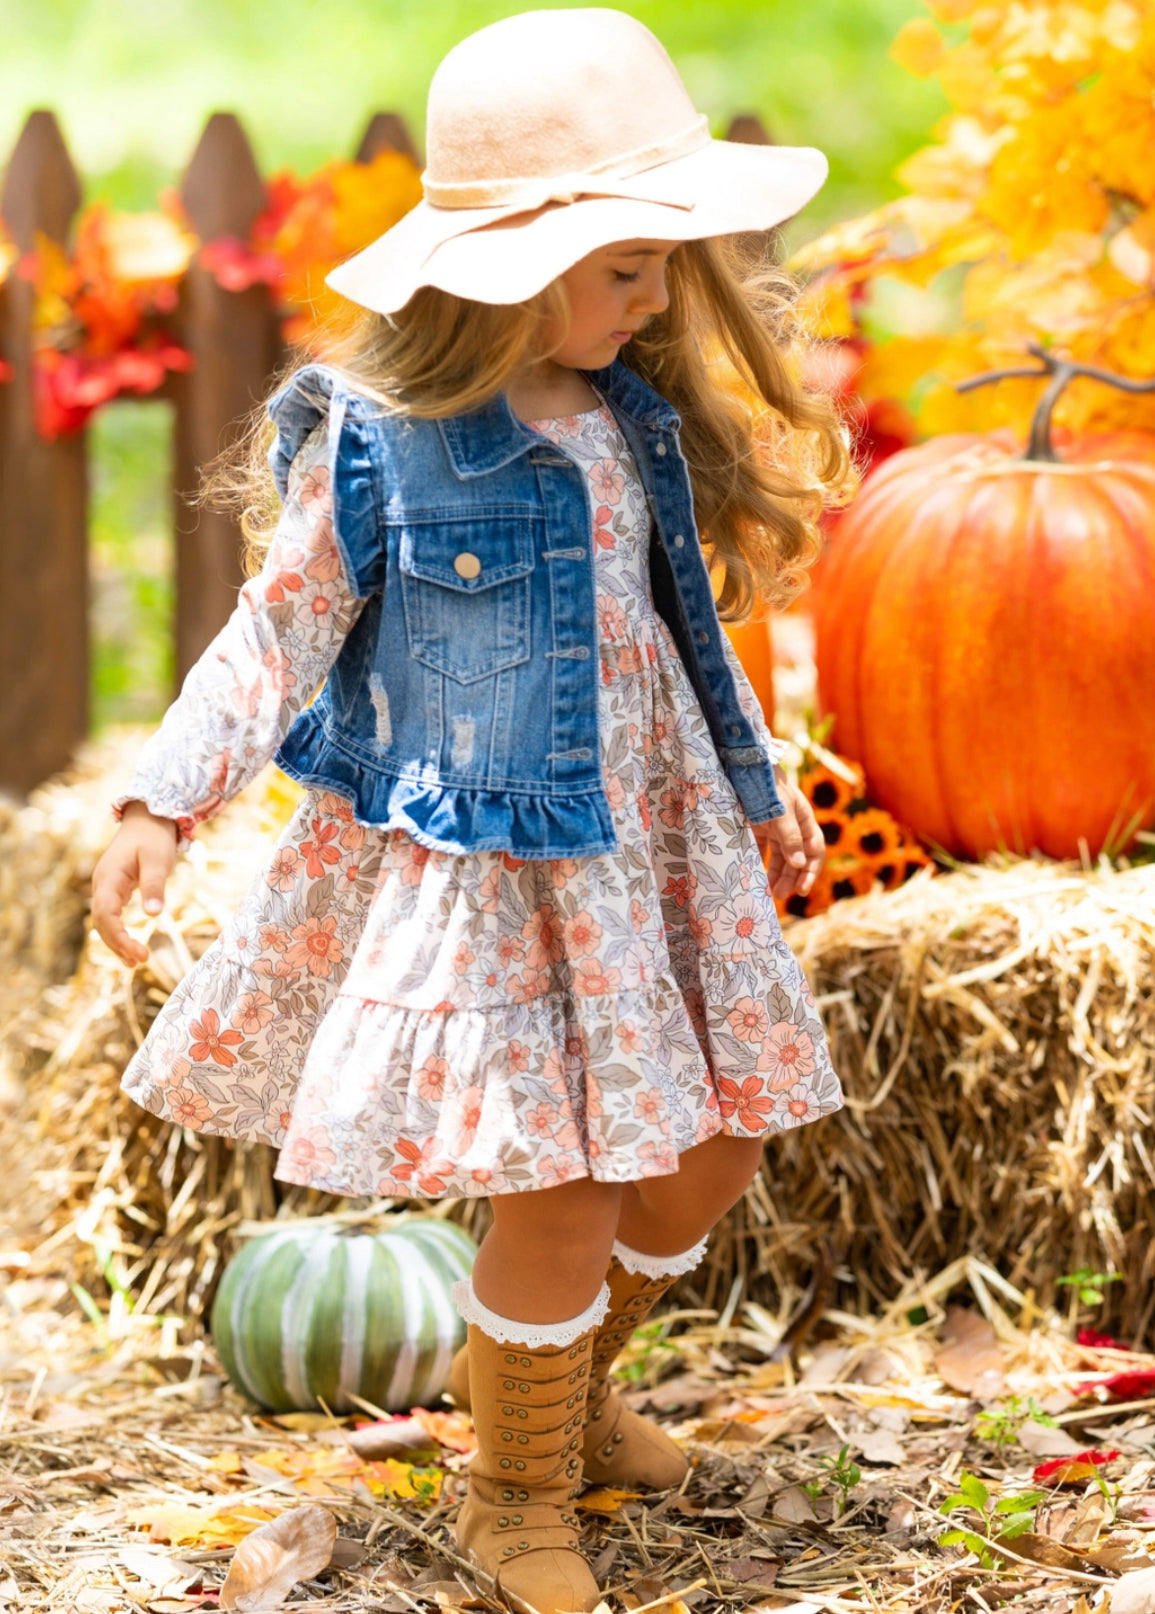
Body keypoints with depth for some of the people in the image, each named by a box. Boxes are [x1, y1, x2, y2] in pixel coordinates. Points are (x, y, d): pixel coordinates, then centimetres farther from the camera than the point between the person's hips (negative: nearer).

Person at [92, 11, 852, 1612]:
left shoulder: (637, 421, 4)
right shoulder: (379, 441, -15)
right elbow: (278, 634, -9)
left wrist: (758, 787, 26)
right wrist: (162, 803, -18)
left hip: (641, 842, 7)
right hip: (464, 863, -7)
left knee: (706, 1157, 12)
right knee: (559, 1200, -7)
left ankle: (570, 1382, 41)